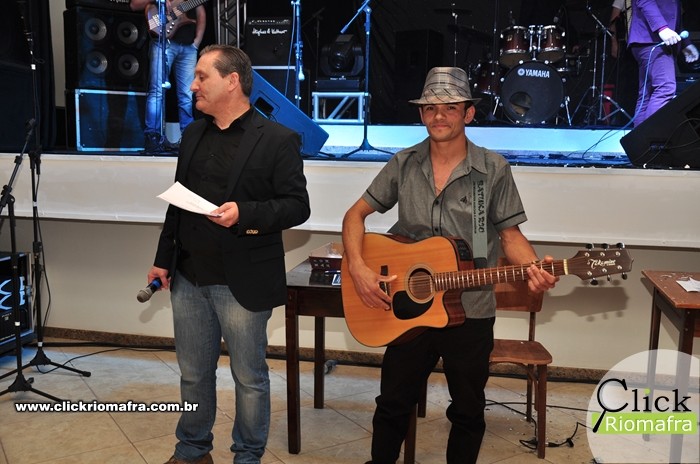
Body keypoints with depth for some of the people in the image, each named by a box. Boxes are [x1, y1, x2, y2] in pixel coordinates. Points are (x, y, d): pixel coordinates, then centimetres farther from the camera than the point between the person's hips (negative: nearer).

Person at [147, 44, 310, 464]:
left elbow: (297, 206, -12)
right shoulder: (194, 134, 12)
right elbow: (178, 202, 17)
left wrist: (244, 213, -26)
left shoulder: (278, 140, -9)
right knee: (194, 373, 17)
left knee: (249, 378, 9)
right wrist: (164, 259, 15)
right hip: (189, 278, 6)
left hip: (242, 283, -6)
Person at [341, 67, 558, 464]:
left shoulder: (494, 169, -7)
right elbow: (356, 214, 3)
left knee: (468, 412, 15)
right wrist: (358, 268, -12)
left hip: (470, 314, -1)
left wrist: (534, 267, -22)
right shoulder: (404, 165, -1)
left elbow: (509, 234, -2)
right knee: (393, 405, 15)